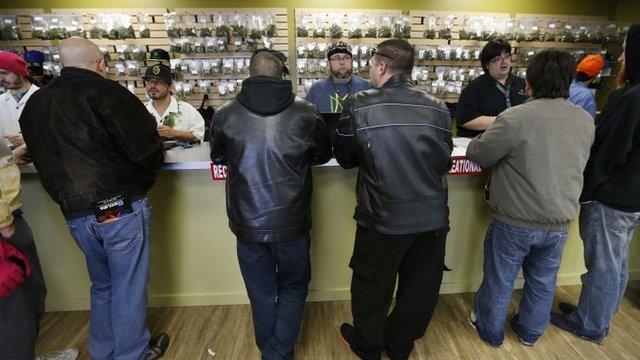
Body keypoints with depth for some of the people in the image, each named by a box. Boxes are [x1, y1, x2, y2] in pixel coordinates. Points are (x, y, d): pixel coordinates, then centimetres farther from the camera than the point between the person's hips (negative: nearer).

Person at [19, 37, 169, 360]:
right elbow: (146, 148, -18)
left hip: (75, 214, 7)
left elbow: (44, 159, 12)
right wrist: (146, 173, 3)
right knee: (128, 286, 9)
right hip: (121, 208, -6)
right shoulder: (105, 92, -12)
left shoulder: (34, 104, 9)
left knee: (102, 284, 23)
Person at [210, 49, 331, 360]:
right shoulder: (305, 113, -9)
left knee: (261, 294, 22)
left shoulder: (225, 114, -6)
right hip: (292, 223, -1)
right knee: (293, 288, 23)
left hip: (247, 224, 2)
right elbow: (324, 155, 8)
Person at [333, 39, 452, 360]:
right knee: (420, 286, 22)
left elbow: (344, 157, -1)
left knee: (372, 285, 20)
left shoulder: (358, 106, -13)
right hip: (433, 217, 4)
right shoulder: (437, 108, -4)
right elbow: (444, 161, 7)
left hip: (383, 219, -3)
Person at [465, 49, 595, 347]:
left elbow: (478, 155, -13)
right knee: (542, 282, 23)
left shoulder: (514, 118, -23)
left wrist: (482, 140, 8)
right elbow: (578, 165, 11)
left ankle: (490, 330, 36)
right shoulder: (586, 121, -2)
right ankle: (530, 332, 44)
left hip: (515, 222, -5)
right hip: (560, 223, 5)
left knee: (499, 281, 15)